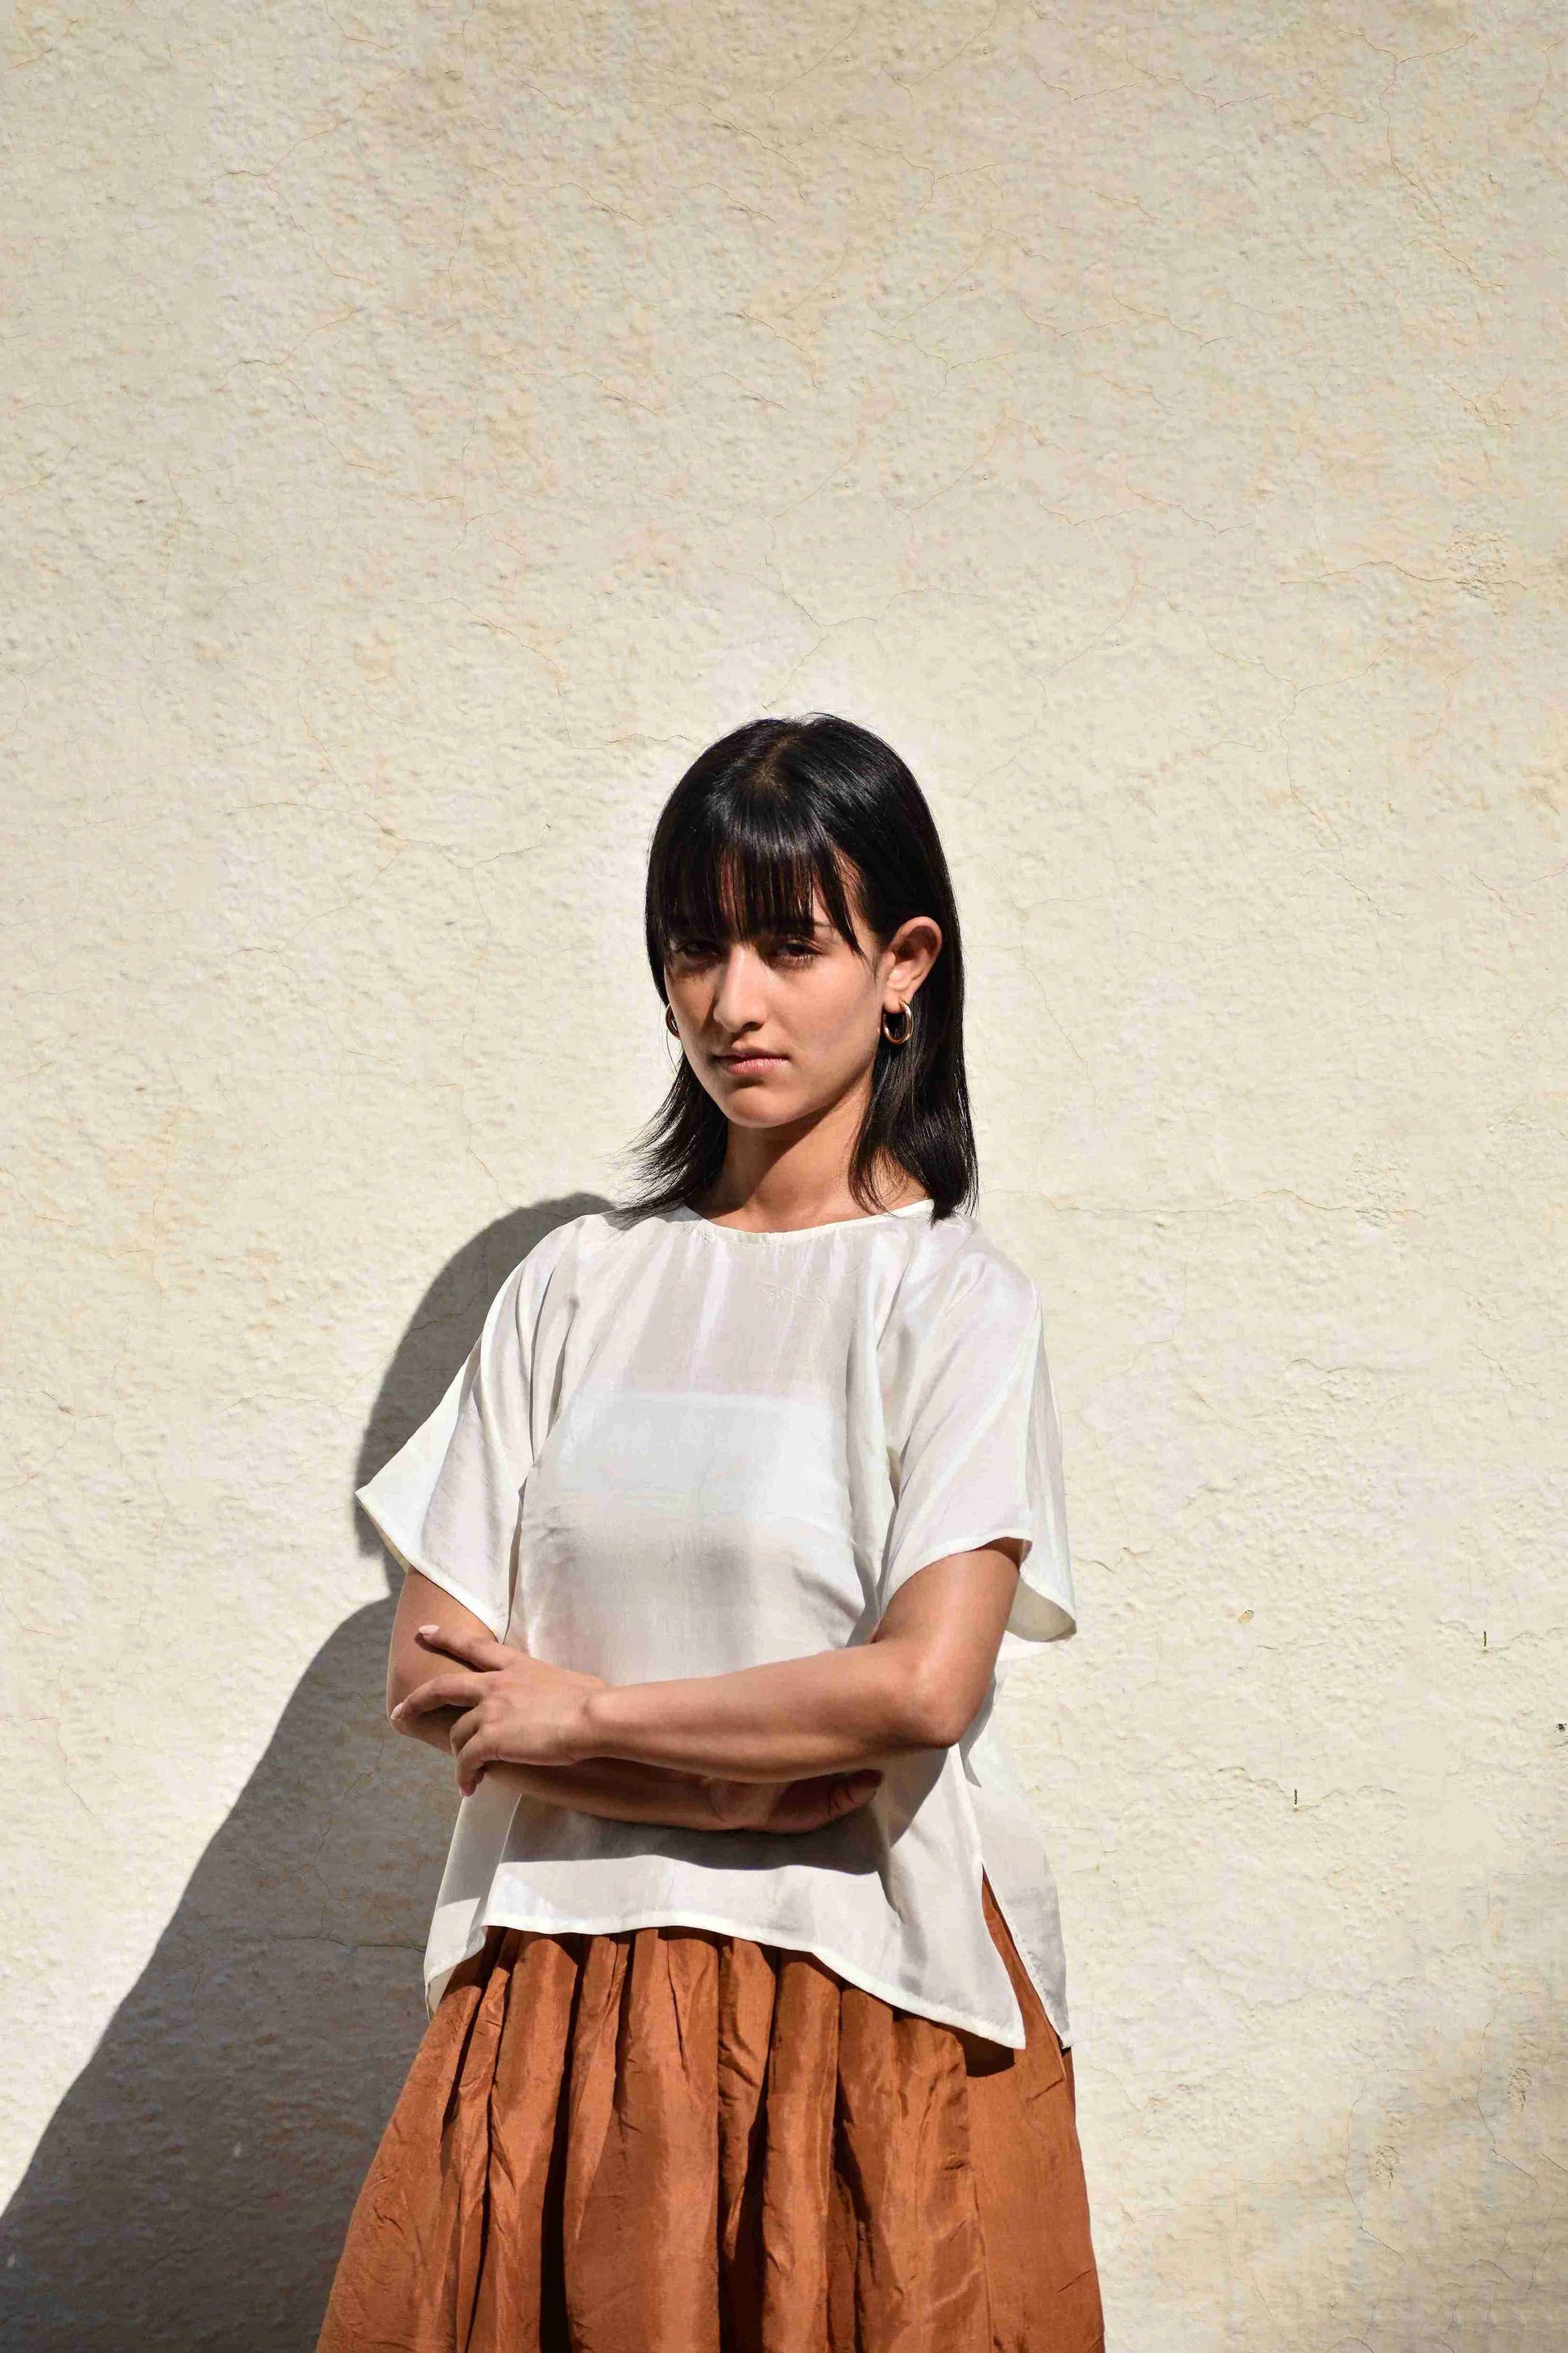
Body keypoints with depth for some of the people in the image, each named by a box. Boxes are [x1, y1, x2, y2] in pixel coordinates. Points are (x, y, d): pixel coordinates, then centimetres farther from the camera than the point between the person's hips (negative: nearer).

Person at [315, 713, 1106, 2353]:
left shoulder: (953, 1300, -4)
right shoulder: (578, 1282, 7)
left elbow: (923, 1682, -17)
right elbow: (430, 1674, 1)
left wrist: (578, 1712, -8)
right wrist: (754, 1778, -12)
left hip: (865, 2002, -3)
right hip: (565, 1984, 3)